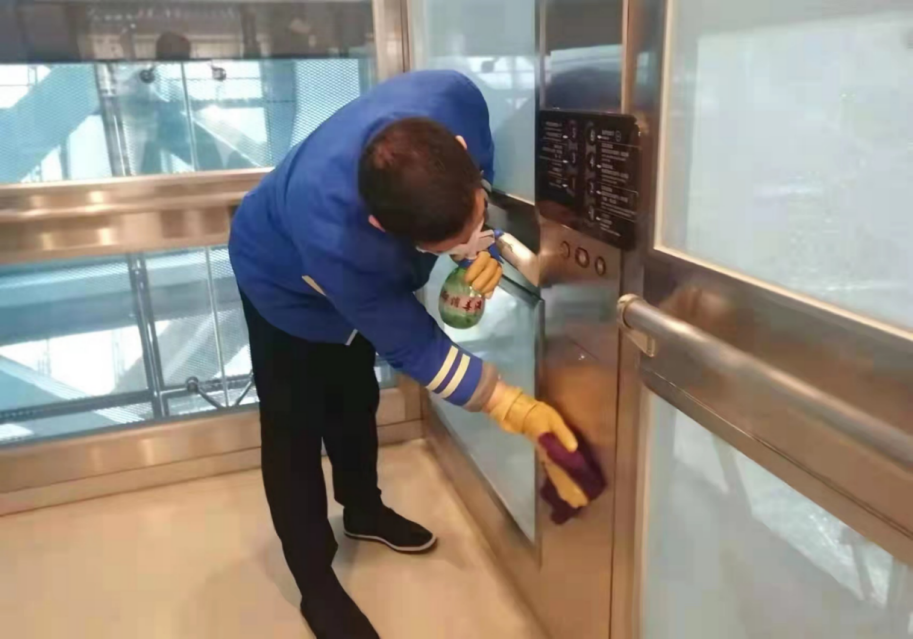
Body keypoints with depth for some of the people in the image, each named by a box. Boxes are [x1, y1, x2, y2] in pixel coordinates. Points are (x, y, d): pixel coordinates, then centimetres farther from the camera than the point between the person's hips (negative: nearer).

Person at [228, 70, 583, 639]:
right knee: (297, 428, 1)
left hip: (365, 271, 6)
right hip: (287, 283, -5)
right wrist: (516, 410, -35)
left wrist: (483, 241, -27)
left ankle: (364, 509, 46)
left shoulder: (453, 100, -37)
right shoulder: (335, 237, -48)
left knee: (356, 400, 22)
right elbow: (414, 347, -34)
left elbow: (483, 169, -11)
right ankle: (317, 585, 21)